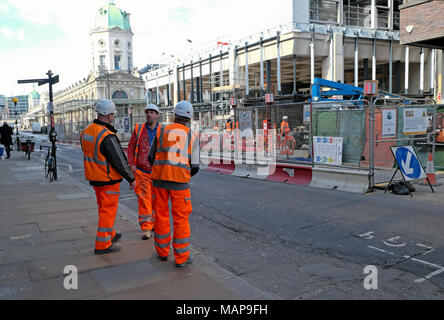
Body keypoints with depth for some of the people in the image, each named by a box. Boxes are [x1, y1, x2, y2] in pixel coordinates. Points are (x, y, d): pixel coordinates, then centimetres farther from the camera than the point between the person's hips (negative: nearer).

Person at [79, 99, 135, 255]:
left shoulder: (86, 131, 1)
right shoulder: (108, 137, -25)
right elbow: (120, 161, -21)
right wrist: (131, 179, -10)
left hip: (94, 178, 8)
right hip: (109, 180, -8)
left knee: (104, 208, 22)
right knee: (108, 210, 3)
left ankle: (109, 234, 39)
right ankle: (103, 244, 10)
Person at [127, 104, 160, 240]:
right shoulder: (139, 129, 1)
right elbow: (131, 147, 5)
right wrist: (131, 165, -4)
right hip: (141, 172, 0)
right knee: (144, 200, -2)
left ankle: (155, 224, 29)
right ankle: (146, 229, 4)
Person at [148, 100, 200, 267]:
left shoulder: (161, 131, 3)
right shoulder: (192, 136, 0)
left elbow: (152, 158, 8)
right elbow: (194, 167, -3)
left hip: (159, 178, 2)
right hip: (179, 182, -2)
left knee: (161, 215, 16)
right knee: (181, 219, 6)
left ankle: (162, 251, 29)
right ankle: (182, 257, 10)